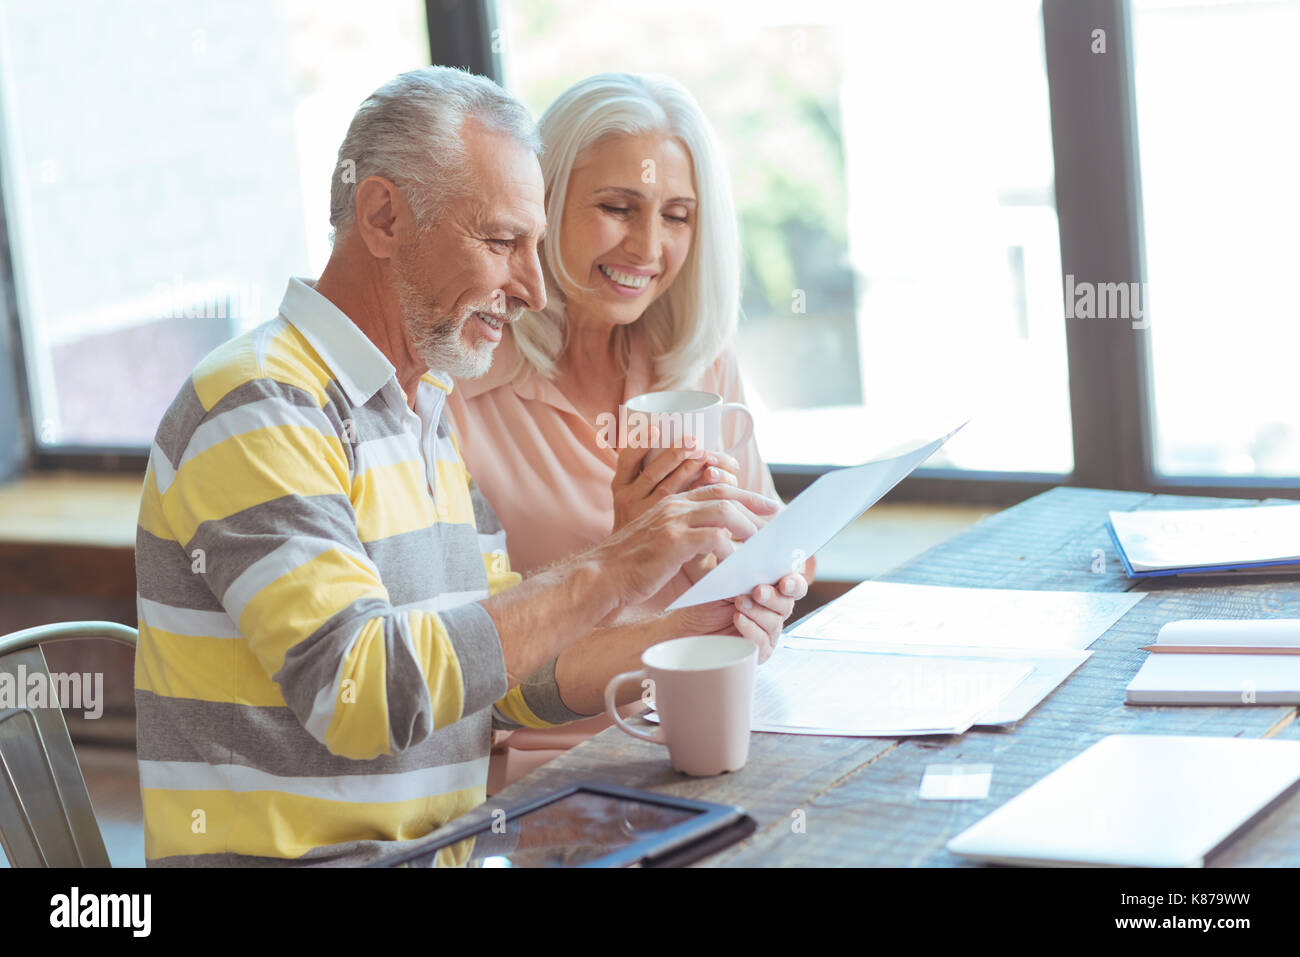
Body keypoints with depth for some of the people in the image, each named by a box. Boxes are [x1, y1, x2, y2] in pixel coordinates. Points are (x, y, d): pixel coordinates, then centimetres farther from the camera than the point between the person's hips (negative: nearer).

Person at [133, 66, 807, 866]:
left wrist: (691, 638, 1)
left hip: (435, 849, 8)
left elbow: (506, 667, 15)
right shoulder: (257, 408, -14)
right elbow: (358, 691, -24)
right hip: (288, 856, -8)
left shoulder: (428, 415, 15)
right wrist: (604, 577, -24)